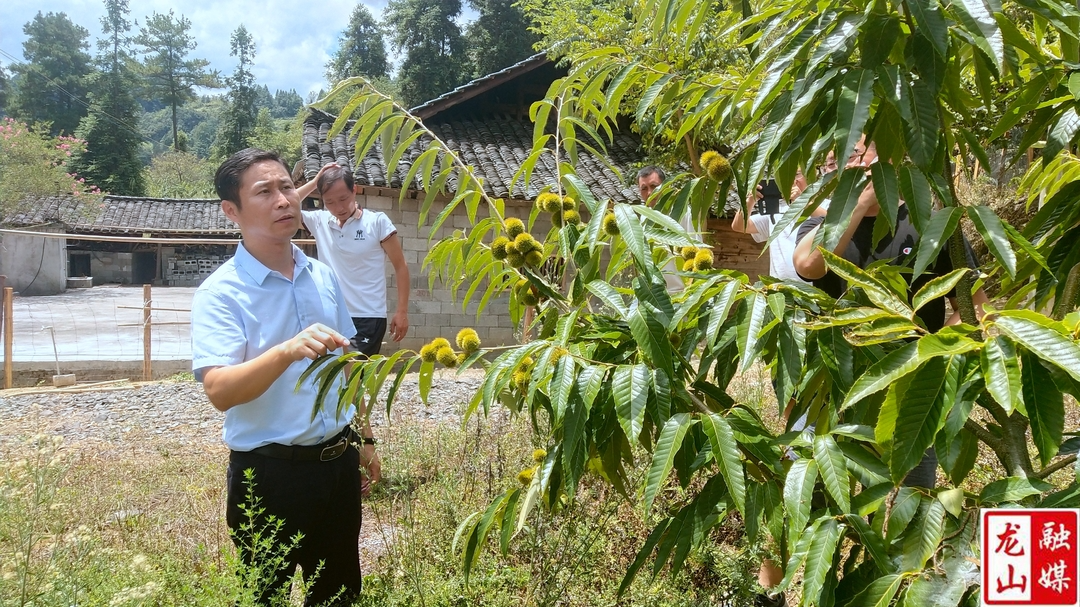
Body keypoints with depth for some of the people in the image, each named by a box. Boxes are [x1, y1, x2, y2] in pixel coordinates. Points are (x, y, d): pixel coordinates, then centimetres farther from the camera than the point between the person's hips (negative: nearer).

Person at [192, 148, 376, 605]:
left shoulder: (324, 277, 5)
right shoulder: (220, 293, -14)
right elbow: (219, 391, -26)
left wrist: (364, 438, 16)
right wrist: (287, 351, -41)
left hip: (339, 462, 6)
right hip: (270, 472, -5)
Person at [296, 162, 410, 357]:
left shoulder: (378, 222, -5)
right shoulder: (320, 221, 5)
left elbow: (400, 267, -1)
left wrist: (402, 312, -7)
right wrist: (314, 182, -2)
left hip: (368, 318, -4)